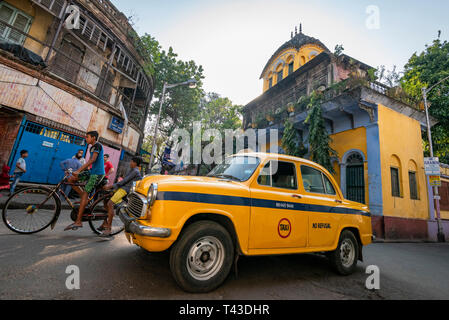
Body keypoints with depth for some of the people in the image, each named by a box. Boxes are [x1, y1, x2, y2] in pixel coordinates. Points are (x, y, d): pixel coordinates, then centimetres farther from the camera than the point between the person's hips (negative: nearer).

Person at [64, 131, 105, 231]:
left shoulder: (97, 145, -10)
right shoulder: (92, 147, 20)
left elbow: (92, 160, -21)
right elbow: (89, 162, 22)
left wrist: (78, 171, -22)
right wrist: (78, 171, 16)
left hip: (97, 174, -9)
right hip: (91, 172, 9)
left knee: (85, 193, -13)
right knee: (71, 179, 3)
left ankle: (78, 221, -11)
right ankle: (85, 199, 9)